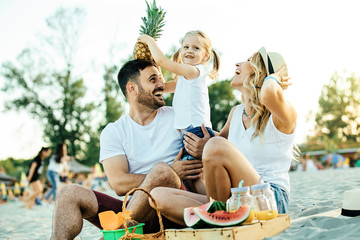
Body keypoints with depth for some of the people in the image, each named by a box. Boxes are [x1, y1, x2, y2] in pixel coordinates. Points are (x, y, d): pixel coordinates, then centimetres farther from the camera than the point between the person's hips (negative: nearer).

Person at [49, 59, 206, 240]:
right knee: (69, 194, -14)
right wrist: (173, 173, -15)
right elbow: (119, 184, -6)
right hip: (133, 209, 2)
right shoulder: (113, 132, 7)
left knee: (161, 169, -31)